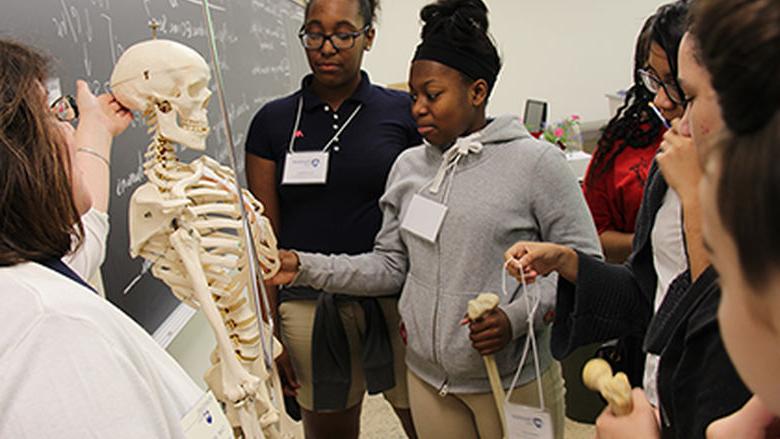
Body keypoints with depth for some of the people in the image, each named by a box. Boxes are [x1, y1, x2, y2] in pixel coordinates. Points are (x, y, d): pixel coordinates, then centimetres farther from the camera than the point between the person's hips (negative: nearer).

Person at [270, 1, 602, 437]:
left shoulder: (536, 162, -11)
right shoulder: (409, 165, 5)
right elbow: (391, 265, 8)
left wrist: (517, 317, -23)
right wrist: (305, 267, -3)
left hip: (514, 380, -4)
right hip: (428, 377, 5)